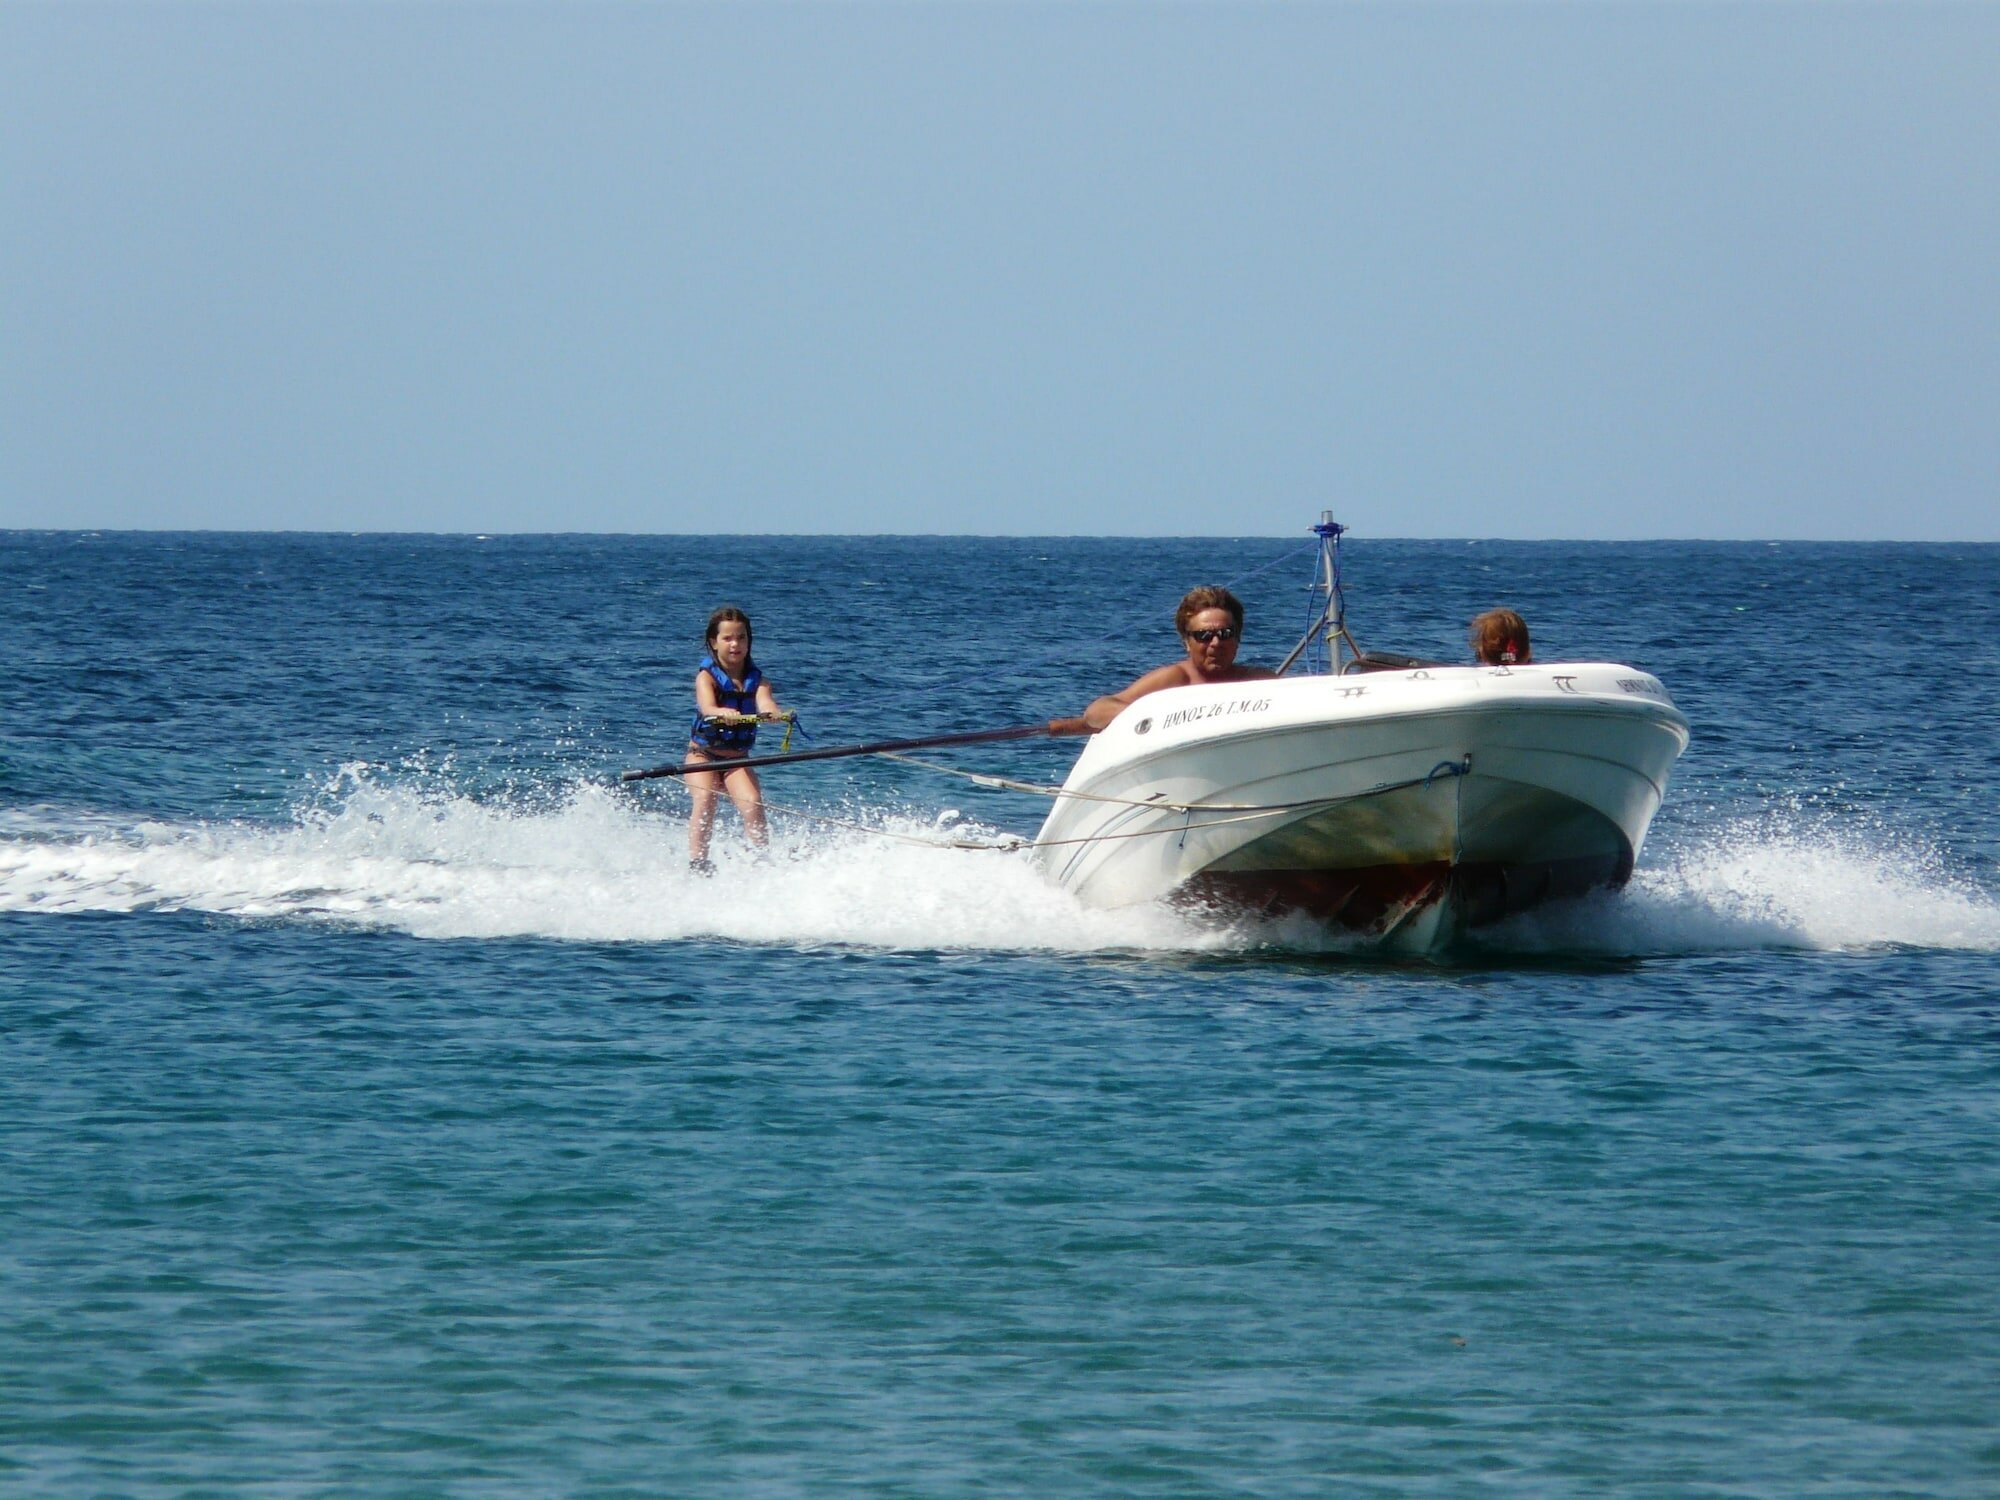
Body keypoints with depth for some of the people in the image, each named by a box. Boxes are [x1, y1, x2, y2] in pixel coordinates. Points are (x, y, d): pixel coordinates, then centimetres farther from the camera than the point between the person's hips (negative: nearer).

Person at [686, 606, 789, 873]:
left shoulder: (755, 679, 0)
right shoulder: (707, 676, -8)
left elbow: (765, 703, -22)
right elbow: (707, 707, -29)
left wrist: (775, 713, -47)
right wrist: (724, 713, -53)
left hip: (737, 759, 2)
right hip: (703, 754, -2)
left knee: (752, 803, -21)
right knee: (705, 798, -27)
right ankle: (697, 863, -27)